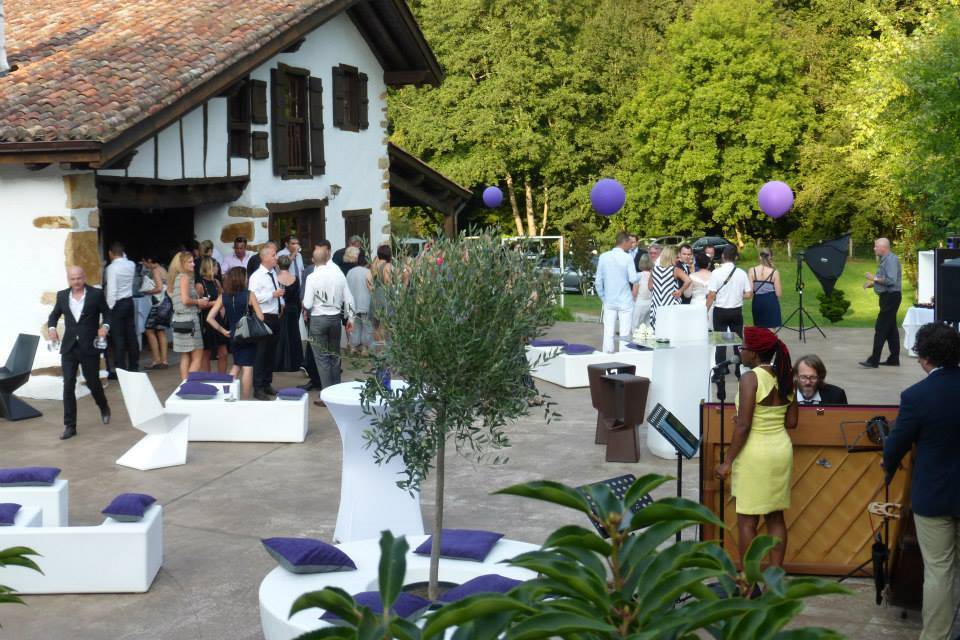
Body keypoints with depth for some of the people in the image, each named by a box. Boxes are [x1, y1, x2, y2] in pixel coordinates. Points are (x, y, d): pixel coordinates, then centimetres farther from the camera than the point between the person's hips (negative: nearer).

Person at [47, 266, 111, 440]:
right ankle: (69, 426, 2)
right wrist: (51, 327, -3)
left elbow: (107, 313, 4)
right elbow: (54, 315, 16)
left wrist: (105, 326, -15)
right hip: (69, 348, 2)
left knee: (93, 382, 8)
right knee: (68, 386, -2)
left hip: (89, 347, -2)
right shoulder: (62, 296, 5)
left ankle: (104, 408, 40)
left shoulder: (96, 294, -4)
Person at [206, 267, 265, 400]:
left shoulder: (223, 297, -1)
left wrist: (223, 331, 1)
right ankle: (245, 400, 3)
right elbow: (260, 317, -11)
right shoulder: (249, 295, -11)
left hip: (233, 336, 4)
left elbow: (210, 318, -6)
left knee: (236, 366, 21)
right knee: (247, 367, 1)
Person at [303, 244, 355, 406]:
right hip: (336, 318, 4)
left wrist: (305, 310, 11)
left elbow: (307, 304, -12)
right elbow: (348, 299, 3)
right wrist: (350, 318, 14)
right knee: (335, 355, 15)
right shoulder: (339, 274, -2)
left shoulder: (312, 277, -12)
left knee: (322, 357, 1)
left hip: (318, 319, -4)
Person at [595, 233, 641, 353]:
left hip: (609, 301, 3)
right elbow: (633, 279, -13)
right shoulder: (627, 258, -11)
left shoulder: (603, 257, 0)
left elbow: (598, 281, 2)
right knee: (625, 334, 1)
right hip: (625, 302, -3)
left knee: (608, 333, 5)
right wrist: (641, 274, 7)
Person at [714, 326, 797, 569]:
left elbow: (743, 426, -19)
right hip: (782, 449, 7)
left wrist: (728, 462, -13)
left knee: (747, 520, 2)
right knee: (775, 517, 13)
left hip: (755, 452, -7)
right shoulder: (785, 378, 5)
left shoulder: (751, 378, -16)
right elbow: (791, 422, 8)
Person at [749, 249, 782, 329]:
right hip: (771, 302, -3)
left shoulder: (752, 271, -4)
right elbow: (779, 294, -8)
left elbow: (750, 290, -6)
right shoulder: (774, 272, -9)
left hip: (757, 302, 3)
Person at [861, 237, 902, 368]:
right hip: (887, 297, 11)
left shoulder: (891, 259, -16)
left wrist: (875, 278, -16)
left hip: (891, 297, -11)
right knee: (891, 328, 13)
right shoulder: (885, 259, 16)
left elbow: (891, 280, -24)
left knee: (881, 328, -11)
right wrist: (872, 283, 10)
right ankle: (894, 359, 18)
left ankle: (874, 360, -12)